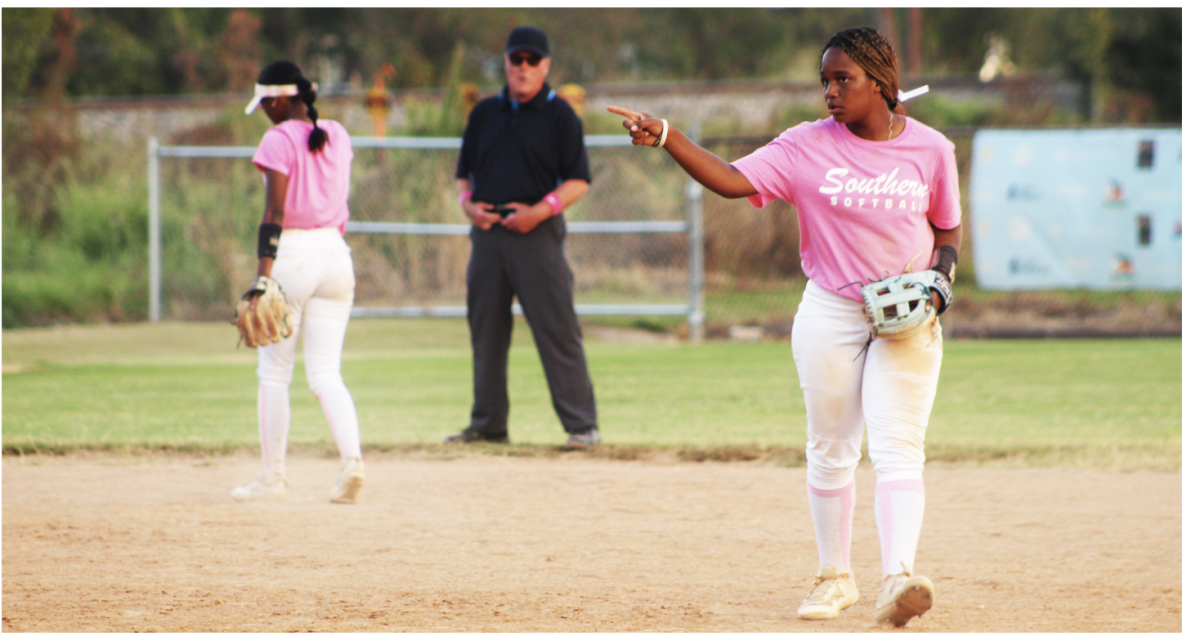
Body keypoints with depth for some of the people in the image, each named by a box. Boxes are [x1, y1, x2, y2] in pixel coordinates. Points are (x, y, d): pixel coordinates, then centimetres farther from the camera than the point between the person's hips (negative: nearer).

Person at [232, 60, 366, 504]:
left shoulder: (279, 140, -9)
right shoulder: (337, 136, 9)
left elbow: (275, 212, -17)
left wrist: (264, 273, -20)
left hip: (291, 255, -6)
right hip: (336, 254, 6)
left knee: (274, 373, 5)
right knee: (326, 373, 4)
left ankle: (273, 478, 8)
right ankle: (351, 458, -19)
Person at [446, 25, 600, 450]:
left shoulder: (560, 115, 1)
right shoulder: (484, 113, 15)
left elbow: (578, 181, -4)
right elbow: (464, 172, 21)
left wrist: (541, 210, -17)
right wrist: (467, 204, 0)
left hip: (537, 235, -5)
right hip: (488, 232, 5)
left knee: (557, 330, -9)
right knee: (485, 331, 9)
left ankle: (582, 425, -8)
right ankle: (487, 425, 18)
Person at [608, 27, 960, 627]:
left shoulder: (930, 149, -2)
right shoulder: (807, 146, -3)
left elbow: (949, 229, 11)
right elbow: (731, 180, -14)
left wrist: (939, 275, -9)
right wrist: (665, 137, -26)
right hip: (830, 313, 2)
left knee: (898, 447, -14)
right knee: (830, 449, 8)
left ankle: (898, 579, -26)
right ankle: (834, 577, 23)